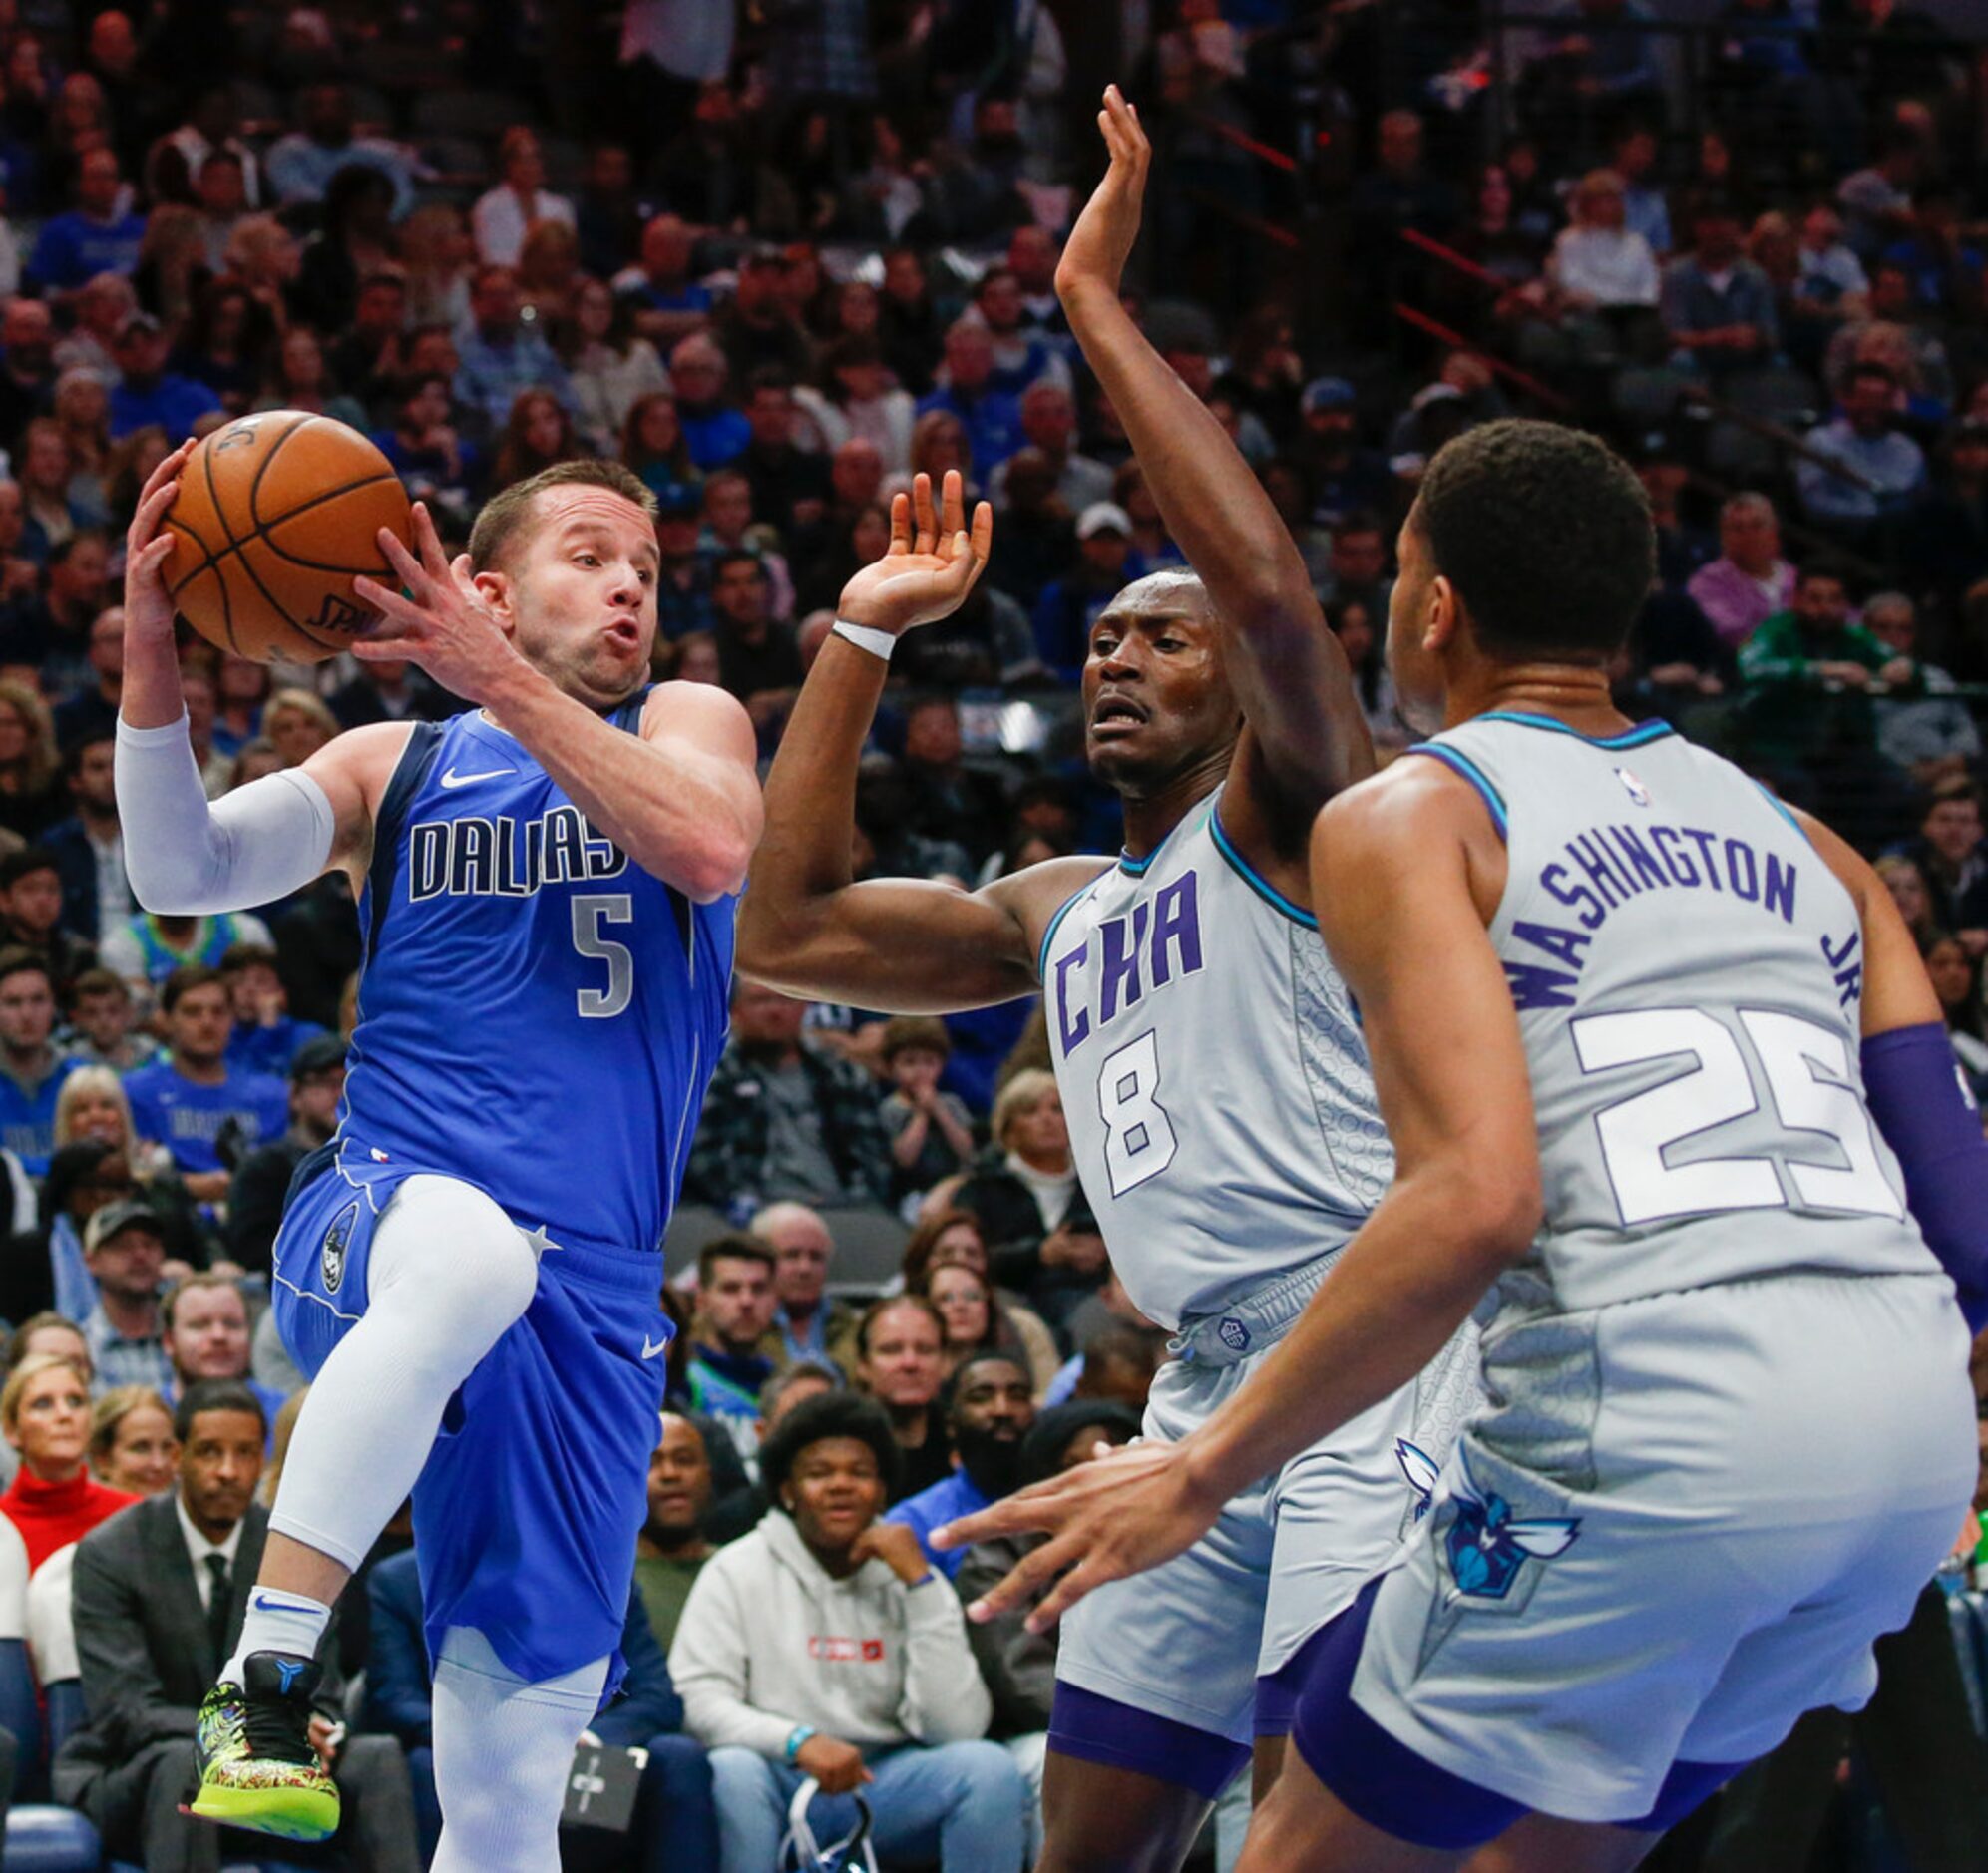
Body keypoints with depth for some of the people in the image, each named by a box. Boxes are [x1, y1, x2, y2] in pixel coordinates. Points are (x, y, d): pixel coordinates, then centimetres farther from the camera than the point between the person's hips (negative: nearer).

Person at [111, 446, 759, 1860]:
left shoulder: (688, 725, 14)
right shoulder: (393, 766, 15)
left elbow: (712, 849, -10)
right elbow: (185, 872, 1)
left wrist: (503, 684, -15)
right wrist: (152, 654, -13)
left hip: (595, 1300, 2)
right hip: (373, 1228, -2)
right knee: (472, 1248, -42)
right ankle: (268, 1672, -40)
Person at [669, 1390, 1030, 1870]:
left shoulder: (904, 1577, 6)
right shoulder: (736, 1572, 2)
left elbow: (956, 1727, -8)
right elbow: (698, 1701, -10)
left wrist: (919, 1581, -11)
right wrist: (798, 1741, -28)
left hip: (881, 1784, 2)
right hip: (780, 1785, -2)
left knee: (989, 1767, -23)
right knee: (732, 1771, -34)